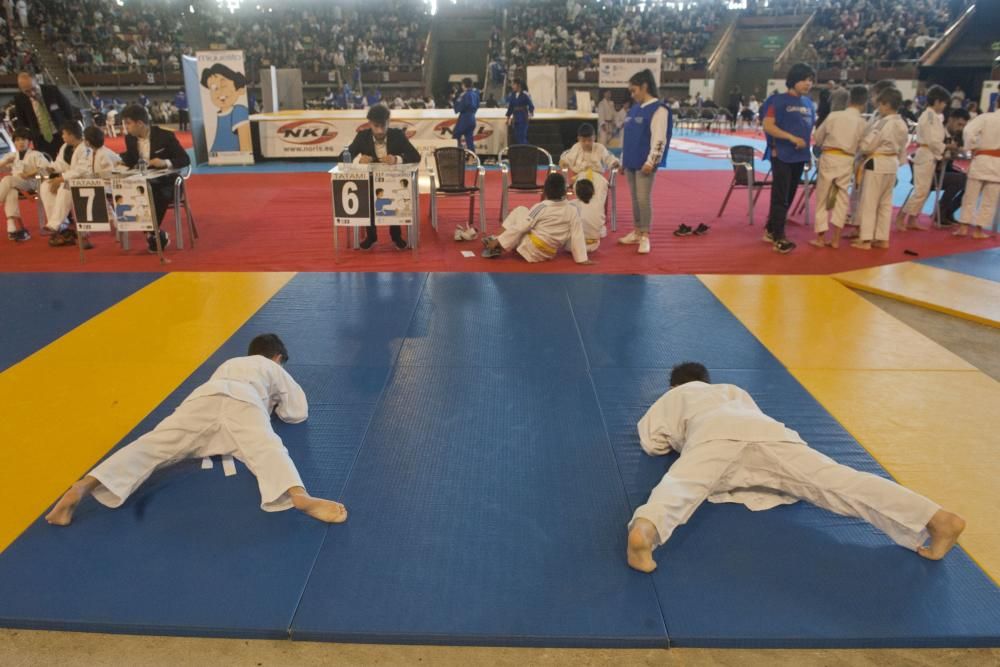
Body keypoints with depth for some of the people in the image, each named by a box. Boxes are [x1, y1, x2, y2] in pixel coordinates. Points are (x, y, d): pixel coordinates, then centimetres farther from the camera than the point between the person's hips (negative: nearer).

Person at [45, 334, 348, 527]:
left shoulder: (230, 363, 47)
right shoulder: (275, 370, 36)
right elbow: (298, 412, 35)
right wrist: (274, 403, 54)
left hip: (204, 397, 4)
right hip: (243, 403, -3)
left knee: (152, 445, -8)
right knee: (266, 449, -28)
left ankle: (84, 487, -31)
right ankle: (299, 496, -58)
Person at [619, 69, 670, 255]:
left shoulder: (658, 109, -10)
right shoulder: (634, 109, 13)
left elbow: (659, 139, -15)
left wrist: (651, 161, -20)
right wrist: (623, 160, 17)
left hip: (645, 164, -7)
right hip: (631, 163, 7)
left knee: (644, 199, -6)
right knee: (634, 199, 13)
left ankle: (645, 236, 3)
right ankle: (636, 232, 23)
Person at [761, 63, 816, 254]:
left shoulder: (808, 102, 12)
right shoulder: (778, 100, -9)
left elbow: (811, 126, 19)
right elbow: (768, 126, -15)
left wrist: (807, 146, 3)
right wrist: (792, 138, -20)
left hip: (799, 156, 7)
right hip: (782, 155, -7)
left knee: (789, 197, 14)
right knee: (780, 197, -4)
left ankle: (771, 230, 26)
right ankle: (778, 238, 1)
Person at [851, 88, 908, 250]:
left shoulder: (882, 123, -19)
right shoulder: (902, 125, 6)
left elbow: (866, 145, -17)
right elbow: (903, 148, 12)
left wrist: (857, 147, 2)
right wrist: (897, 162, 21)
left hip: (876, 164, -8)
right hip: (892, 164, 8)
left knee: (869, 202, -1)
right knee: (886, 202, 14)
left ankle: (865, 240, 1)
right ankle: (882, 238, 20)